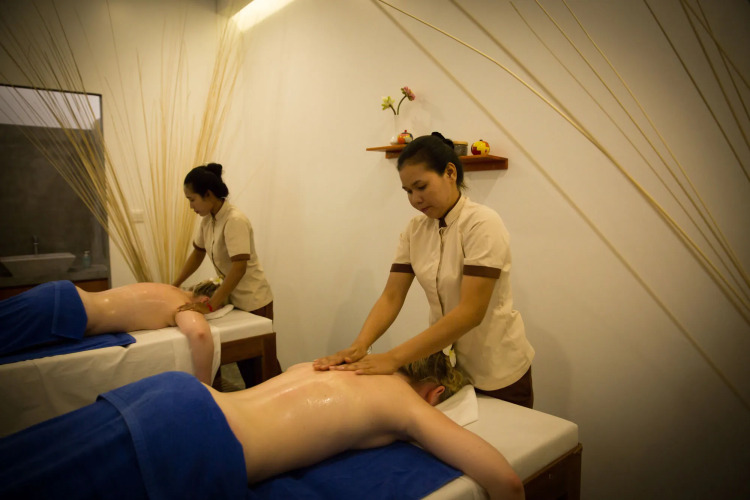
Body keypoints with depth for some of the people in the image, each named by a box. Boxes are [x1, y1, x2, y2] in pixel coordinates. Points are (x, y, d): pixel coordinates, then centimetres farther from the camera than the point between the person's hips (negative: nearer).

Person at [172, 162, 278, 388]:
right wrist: (174, 285, 9)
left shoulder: (234, 221, -24)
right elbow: (198, 253, 14)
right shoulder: (208, 219, 1)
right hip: (233, 297, 8)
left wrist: (210, 306, -30)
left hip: (252, 300, -8)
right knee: (243, 356, 16)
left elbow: (239, 268, -30)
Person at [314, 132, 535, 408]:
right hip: (445, 363, 5)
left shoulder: (482, 224, -20)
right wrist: (359, 345, -25)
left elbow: (470, 312, -28)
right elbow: (391, 297, -6)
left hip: (496, 371, -4)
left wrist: (394, 357, -33)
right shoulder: (415, 230, -2)